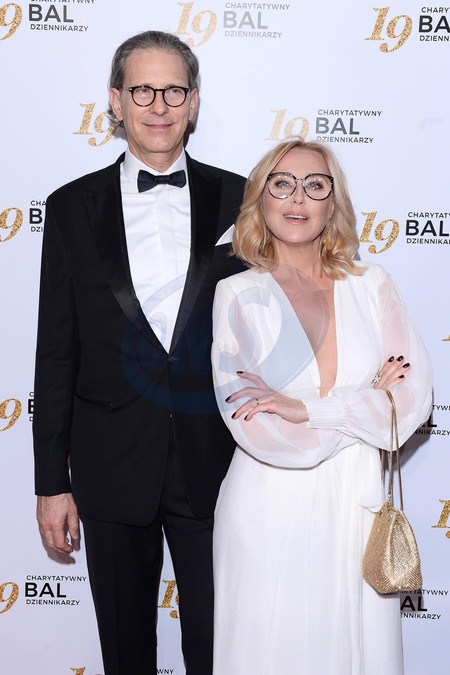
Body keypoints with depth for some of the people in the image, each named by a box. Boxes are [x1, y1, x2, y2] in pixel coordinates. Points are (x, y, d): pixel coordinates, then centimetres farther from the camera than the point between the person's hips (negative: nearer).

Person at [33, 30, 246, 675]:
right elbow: (56, 352, 0)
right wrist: (52, 482, 0)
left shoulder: (236, 200, 1)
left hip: (214, 464, 0)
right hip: (113, 469, 1)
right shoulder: (72, 208, 0)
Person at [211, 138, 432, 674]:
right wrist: (367, 402, -10)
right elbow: (256, 431, -14)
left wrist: (308, 409, -17)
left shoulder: (371, 285, 3)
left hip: (358, 506, 3)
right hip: (270, 509, -2)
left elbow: (414, 398, -7)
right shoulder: (238, 295, -5)